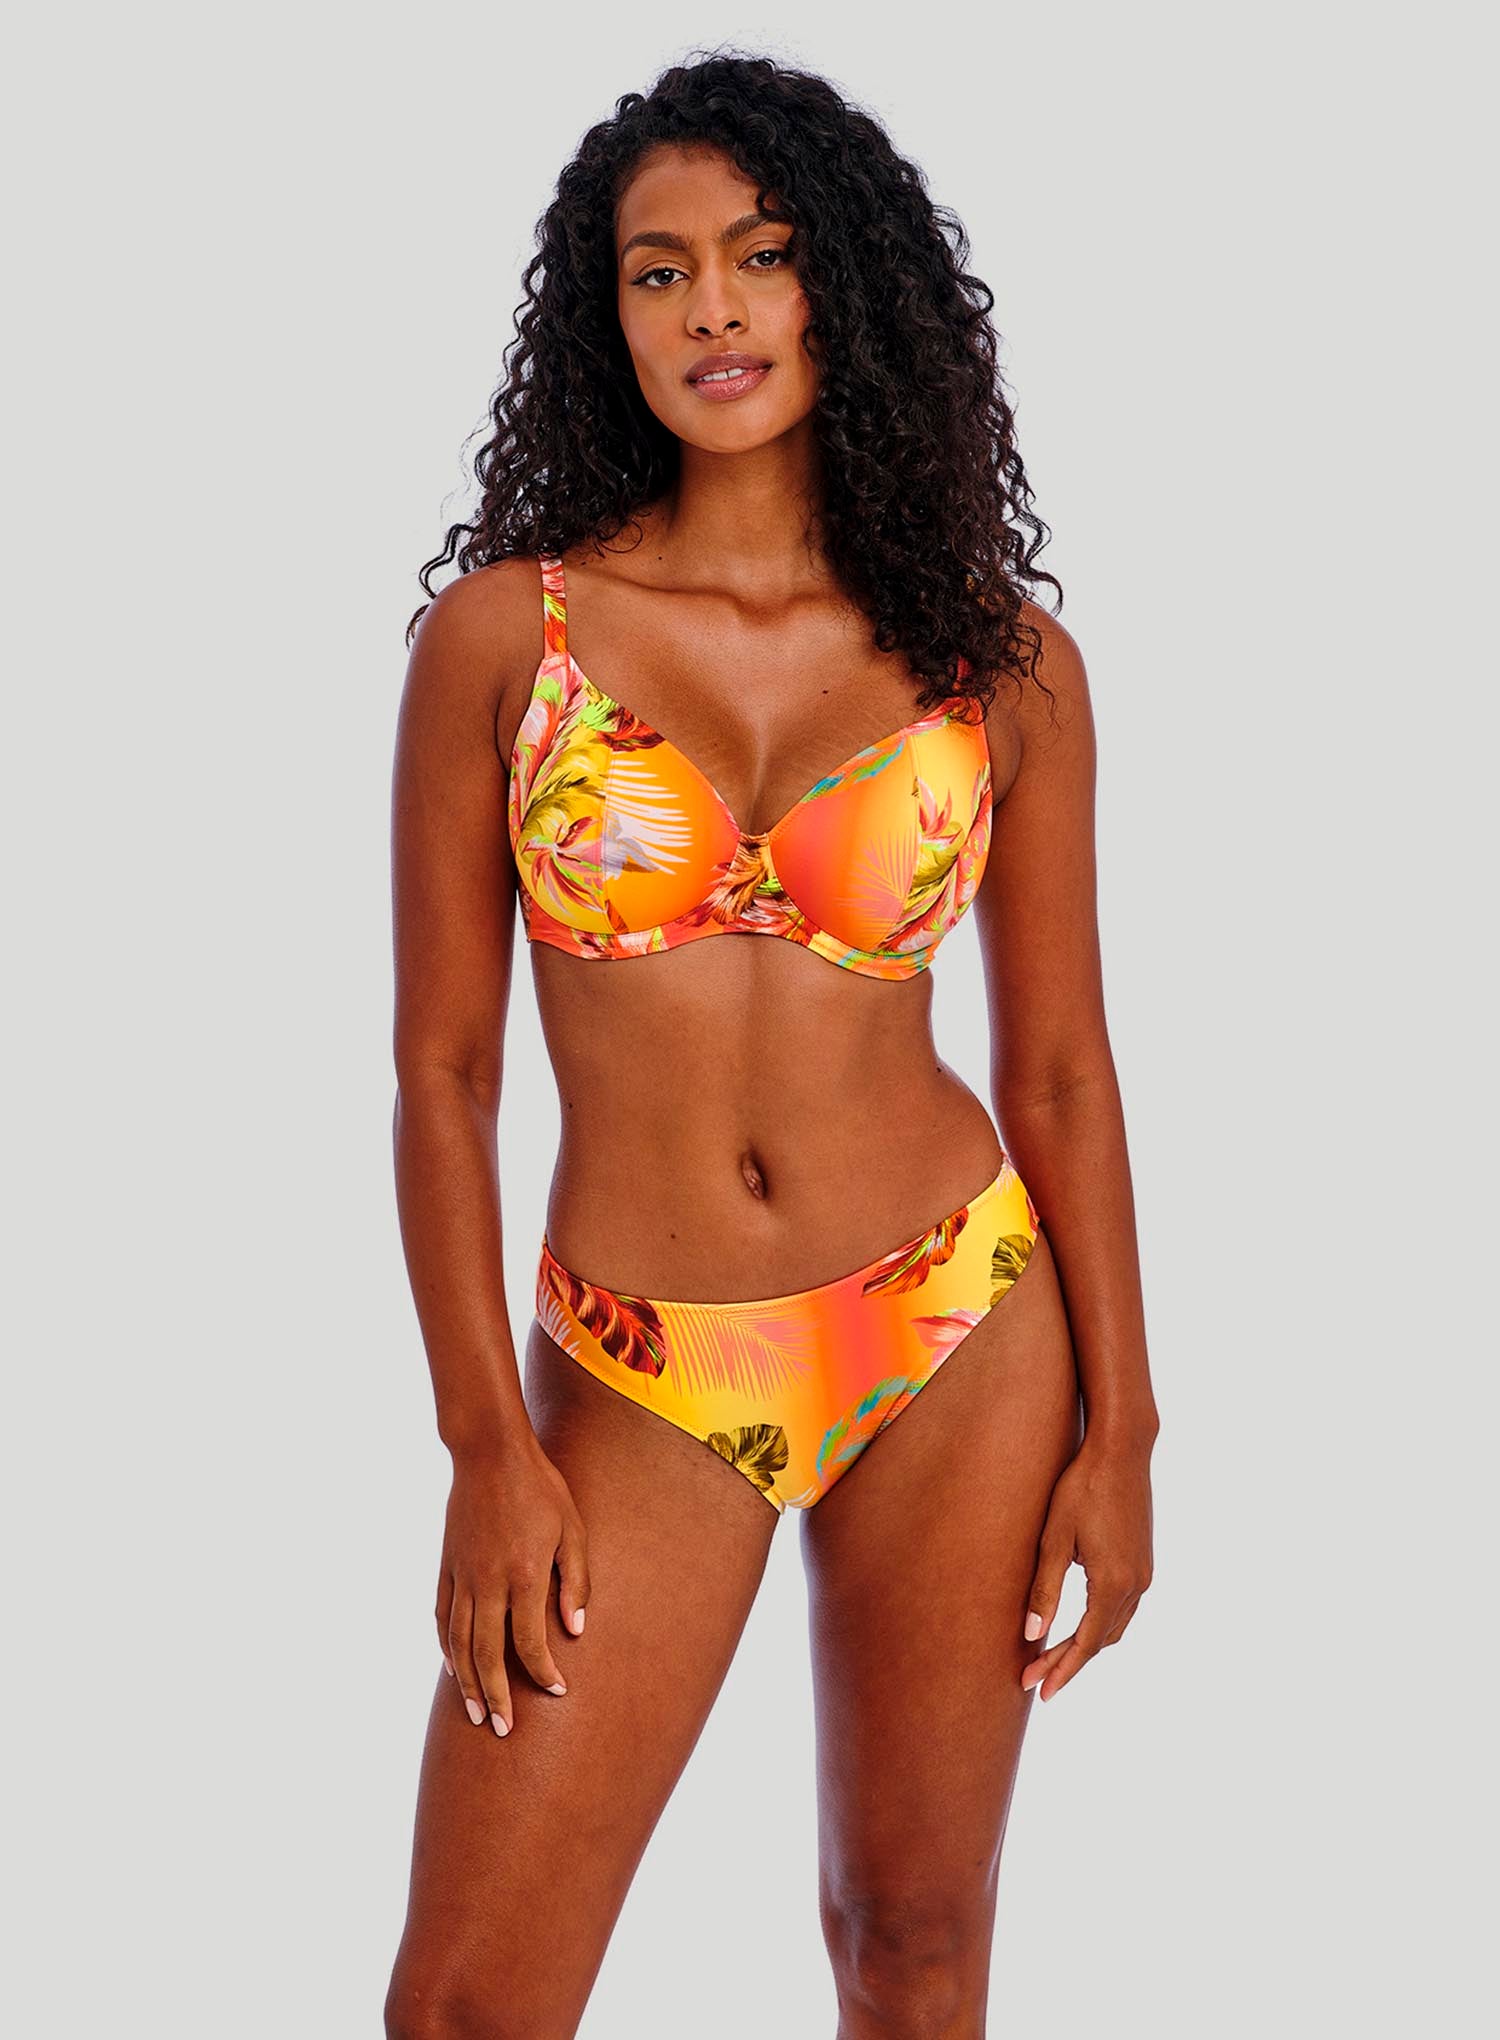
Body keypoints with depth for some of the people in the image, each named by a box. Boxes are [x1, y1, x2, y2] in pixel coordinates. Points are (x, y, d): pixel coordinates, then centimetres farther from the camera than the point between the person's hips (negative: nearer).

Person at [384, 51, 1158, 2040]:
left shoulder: (1004, 664, 0)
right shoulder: (501, 636, -3)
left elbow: (1058, 1065, 5)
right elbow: (441, 1071, -2)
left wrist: (1119, 1425, 2)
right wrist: (488, 1448, -6)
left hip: (960, 1343, 1)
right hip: (640, 1387, -1)